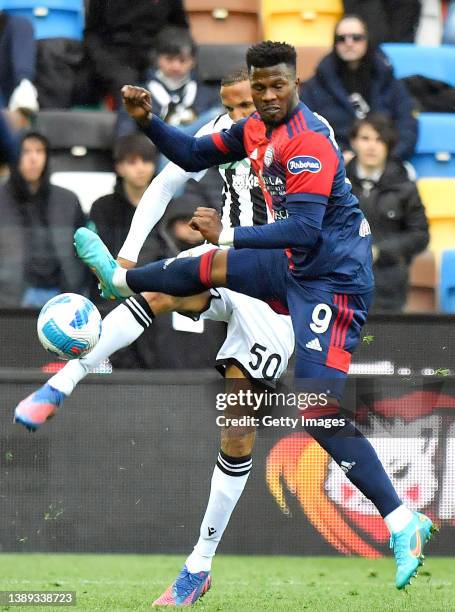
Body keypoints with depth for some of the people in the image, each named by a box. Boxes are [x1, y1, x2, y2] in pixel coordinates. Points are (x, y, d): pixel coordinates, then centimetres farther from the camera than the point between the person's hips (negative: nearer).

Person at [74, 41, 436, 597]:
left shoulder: (309, 140, -23)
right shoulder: (257, 129, 5)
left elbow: (305, 228, -29)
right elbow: (194, 156, 16)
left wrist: (229, 235, -24)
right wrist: (148, 121, 1)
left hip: (331, 276, -9)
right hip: (297, 264, 9)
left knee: (318, 412, -18)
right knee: (212, 267, 30)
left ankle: (402, 523, -19)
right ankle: (120, 279, 61)